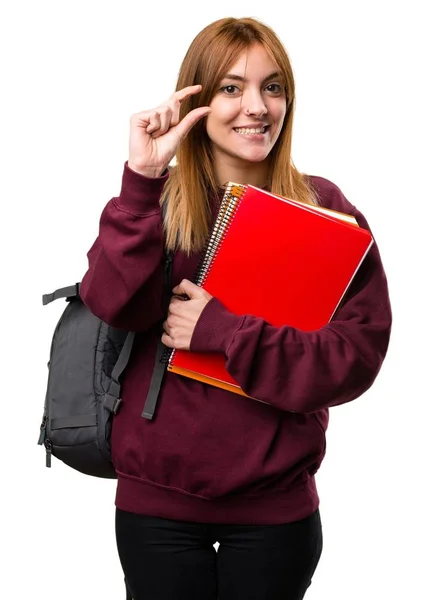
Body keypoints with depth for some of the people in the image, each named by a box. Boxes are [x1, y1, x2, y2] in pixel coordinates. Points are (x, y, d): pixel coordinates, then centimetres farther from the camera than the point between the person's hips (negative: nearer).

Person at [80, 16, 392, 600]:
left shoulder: (325, 209, -3)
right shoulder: (154, 200, 1)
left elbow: (359, 353, -12)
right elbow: (113, 304, -16)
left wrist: (220, 331, -18)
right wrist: (143, 179, -23)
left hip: (277, 503, 0)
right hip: (157, 499, 1)